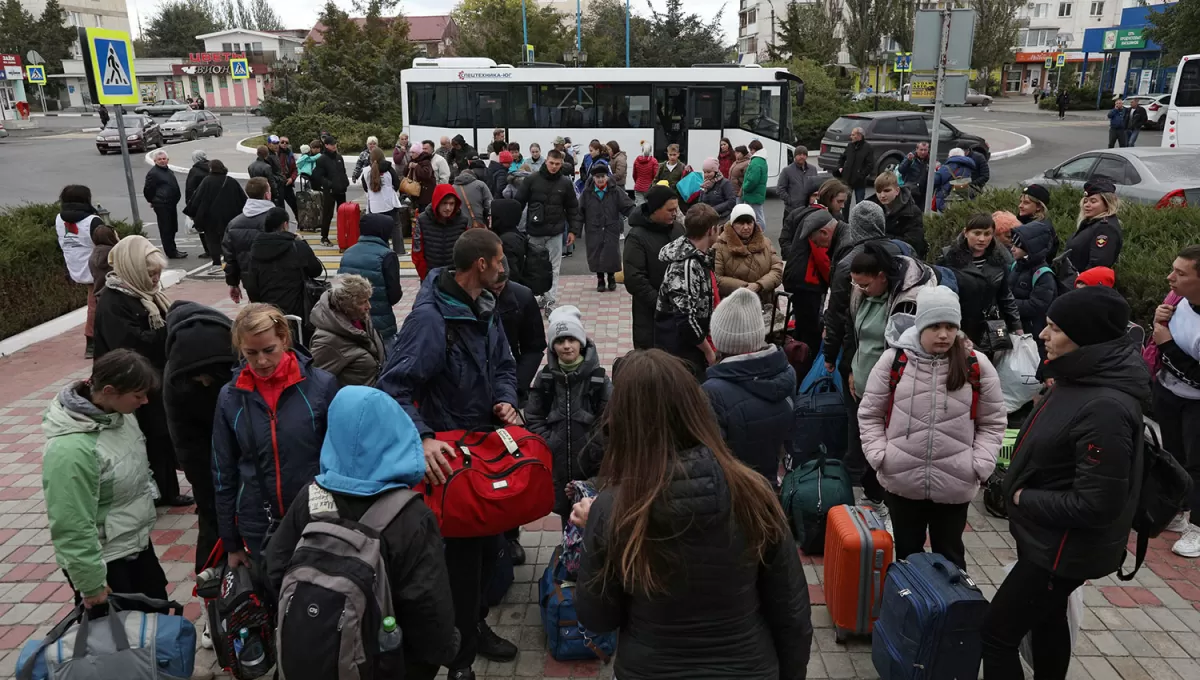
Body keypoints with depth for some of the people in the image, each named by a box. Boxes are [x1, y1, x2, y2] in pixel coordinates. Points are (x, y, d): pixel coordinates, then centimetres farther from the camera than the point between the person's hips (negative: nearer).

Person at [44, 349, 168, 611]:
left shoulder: (117, 413, -6)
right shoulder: (71, 449, -31)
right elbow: (73, 528, -25)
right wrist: (92, 584, -18)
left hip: (138, 543, 8)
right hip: (104, 561, -8)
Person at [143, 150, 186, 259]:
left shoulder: (168, 171, 15)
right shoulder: (153, 173, -12)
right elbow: (147, 190, -9)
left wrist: (175, 198, 17)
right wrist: (154, 201, 2)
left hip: (171, 204, 9)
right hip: (162, 206, -9)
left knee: (172, 228, 17)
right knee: (166, 229, -4)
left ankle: (172, 249, 29)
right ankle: (171, 252, 0)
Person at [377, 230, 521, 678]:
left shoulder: (484, 308, 3)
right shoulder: (430, 317, -25)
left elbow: (504, 365, 13)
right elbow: (394, 388, -28)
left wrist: (505, 399, -7)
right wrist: (423, 438, -40)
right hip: (447, 455, -8)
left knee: (485, 542, 22)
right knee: (462, 551, 6)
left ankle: (475, 624, 45)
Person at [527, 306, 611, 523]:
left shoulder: (597, 377, -5)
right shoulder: (545, 378, 1)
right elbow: (533, 417, 5)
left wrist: (595, 447, -11)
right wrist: (548, 444, -6)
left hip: (591, 461, -2)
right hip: (557, 460, 2)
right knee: (566, 512, 14)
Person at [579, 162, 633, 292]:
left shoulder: (616, 191, -4)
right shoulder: (587, 192, 0)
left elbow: (628, 207, -6)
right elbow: (580, 212, 2)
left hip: (612, 229, -1)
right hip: (593, 230, 1)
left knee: (612, 254, 0)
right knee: (595, 255, 3)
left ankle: (611, 277, 25)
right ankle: (600, 279, 22)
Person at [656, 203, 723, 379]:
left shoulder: (697, 257, 5)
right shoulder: (687, 266, -26)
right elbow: (686, 320, -27)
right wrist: (708, 351, -17)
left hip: (691, 346, 10)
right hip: (680, 351, -10)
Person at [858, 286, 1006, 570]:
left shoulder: (977, 365, -6)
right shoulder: (894, 359, -7)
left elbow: (993, 422, 4)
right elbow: (870, 414, 2)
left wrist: (980, 465, -7)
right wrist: (879, 456, -8)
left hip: (956, 485, 0)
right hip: (901, 481, 0)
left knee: (949, 554, 16)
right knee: (907, 552, 18)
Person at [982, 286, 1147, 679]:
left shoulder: (1105, 408, -30)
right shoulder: (1078, 379, -1)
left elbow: (1096, 504, -28)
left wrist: (1024, 499, -18)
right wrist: (1022, 492, 3)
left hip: (1065, 547, -10)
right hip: (1048, 537, 10)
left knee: (997, 632, -3)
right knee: (1047, 619, 27)